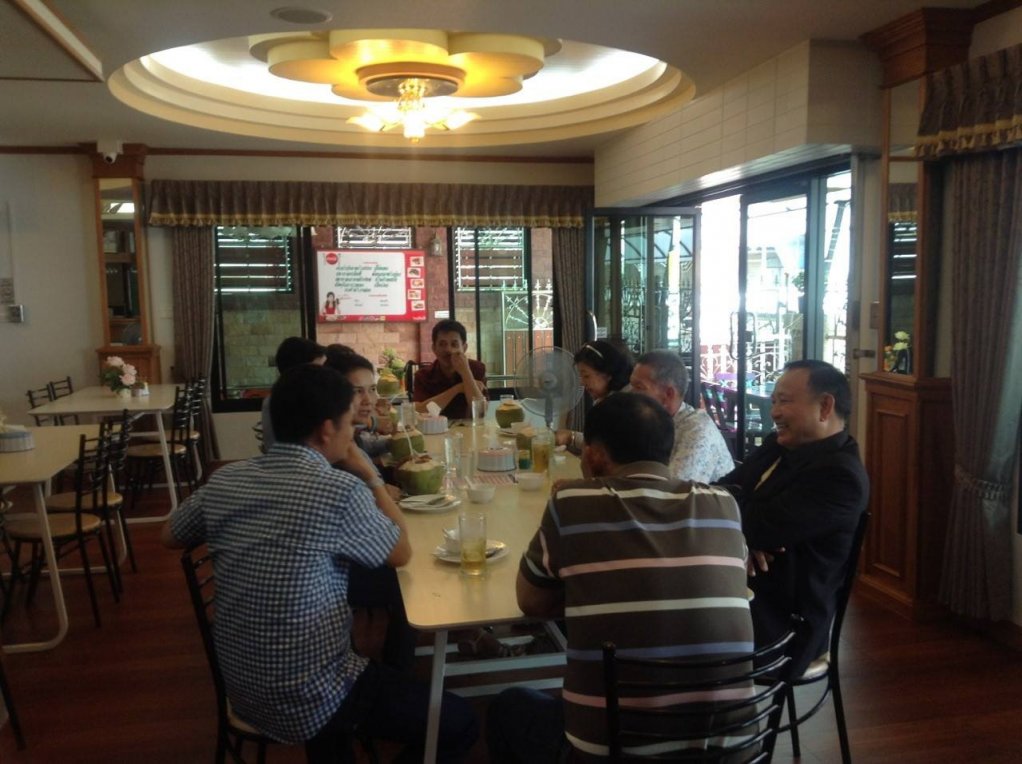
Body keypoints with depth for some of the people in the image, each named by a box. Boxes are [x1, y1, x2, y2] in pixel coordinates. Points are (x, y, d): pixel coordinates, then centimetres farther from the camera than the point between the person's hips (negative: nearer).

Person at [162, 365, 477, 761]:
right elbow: (401, 553, -4)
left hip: (242, 689, 7)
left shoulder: (224, 480, -4)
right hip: (308, 701, -7)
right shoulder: (340, 490, -21)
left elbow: (170, 537, 15)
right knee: (458, 723, 7)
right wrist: (370, 477, 3)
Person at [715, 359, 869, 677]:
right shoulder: (778, 446, 11)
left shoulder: (839, 475, -17)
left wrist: (727, 496, -3)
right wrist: (742, 535, -15)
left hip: (780, 622, -8)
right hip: (741, 592, 8)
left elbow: (759, 527, -22)